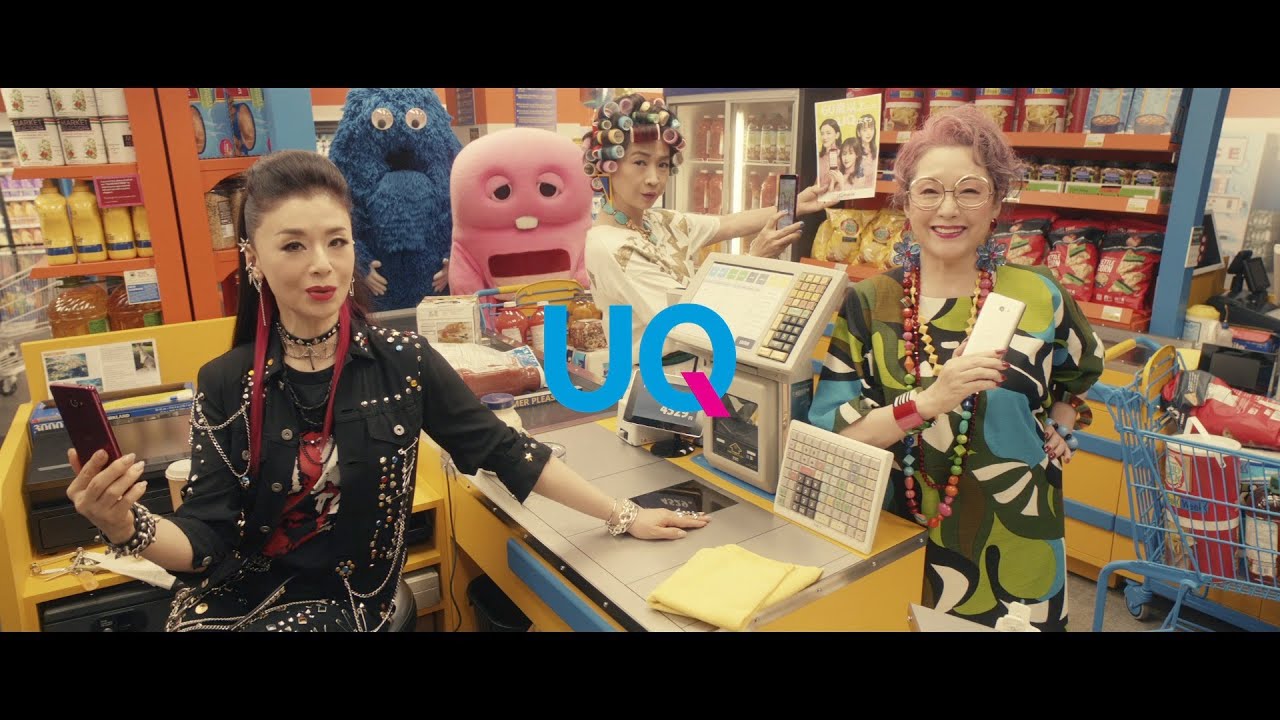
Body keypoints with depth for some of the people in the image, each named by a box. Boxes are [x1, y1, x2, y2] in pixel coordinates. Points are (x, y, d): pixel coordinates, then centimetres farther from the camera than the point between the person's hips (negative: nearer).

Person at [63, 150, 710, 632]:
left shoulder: (402, 360, -8)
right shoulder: (225, 384, -6)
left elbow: (503, 450, -5)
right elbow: (206, 539, -7)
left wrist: (624, 516, -4)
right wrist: (126, 526, -29)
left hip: (345, 604, -1)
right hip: (232, 600, 2)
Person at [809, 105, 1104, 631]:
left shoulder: (1038, 298, -4)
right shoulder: (868, 304, -9)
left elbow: (1083, 371, 19)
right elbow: (830, 432, -16)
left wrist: (1055, 434, 4)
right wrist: (926, 401, -28)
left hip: (1009, 551, 1)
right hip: (897, 545, -1)